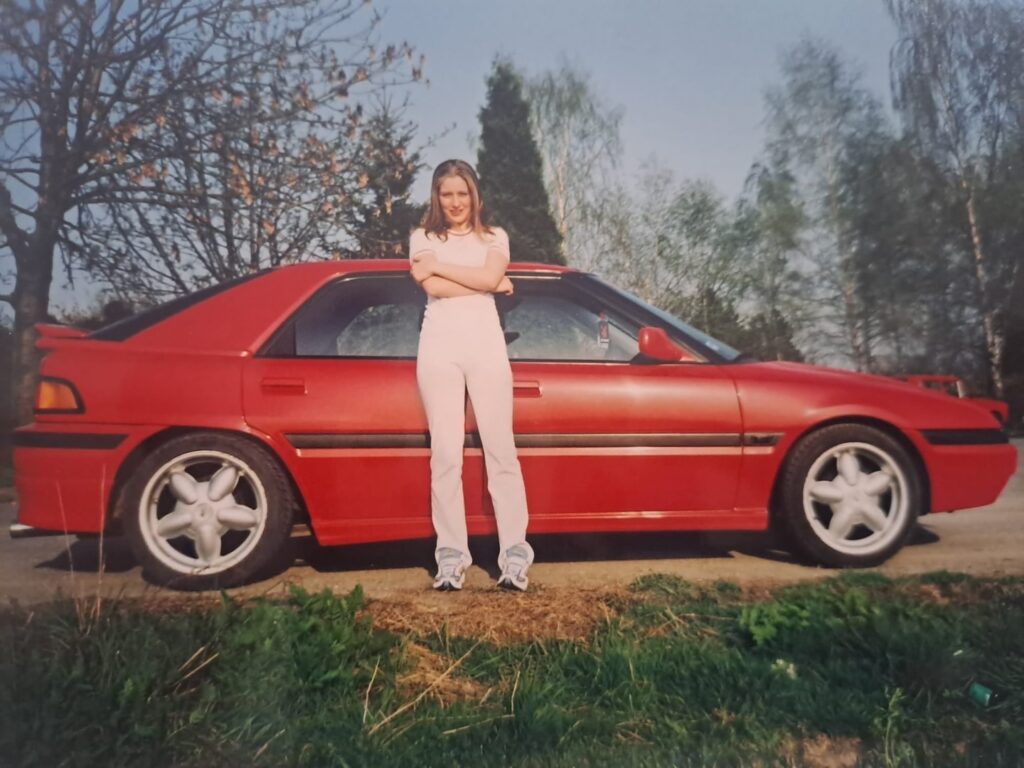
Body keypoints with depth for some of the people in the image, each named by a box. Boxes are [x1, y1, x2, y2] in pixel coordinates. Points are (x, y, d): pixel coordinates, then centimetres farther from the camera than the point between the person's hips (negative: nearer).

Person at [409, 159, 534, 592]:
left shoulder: (494, 238, 16)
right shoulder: (422, 238, 14)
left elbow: (490, 277, -5)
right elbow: (433, 287, -5)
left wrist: (438, 265, -1)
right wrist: (486, 285, -1)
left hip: (486, 345, 0)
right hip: (439, 347, 0)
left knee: (501, 451, -4)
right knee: (446, 454, -3)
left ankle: (514, 555, -2)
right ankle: (451, 556, 1)